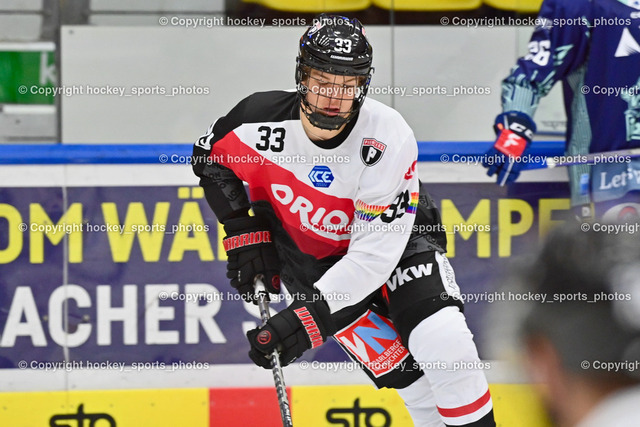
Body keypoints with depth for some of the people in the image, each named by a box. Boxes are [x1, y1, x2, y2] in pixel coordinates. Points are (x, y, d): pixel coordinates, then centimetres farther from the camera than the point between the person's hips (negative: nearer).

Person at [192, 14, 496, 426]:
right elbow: (209, 158, 0)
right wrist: (245, 232, -8)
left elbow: (373, 256, -31)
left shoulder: (388, 140, -31)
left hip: (396, 237, -1)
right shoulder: (262, 118, -24)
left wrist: (306, 318, -35)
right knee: (403, 370, -13)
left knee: (446, 345, -23)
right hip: (310, 256, 1)